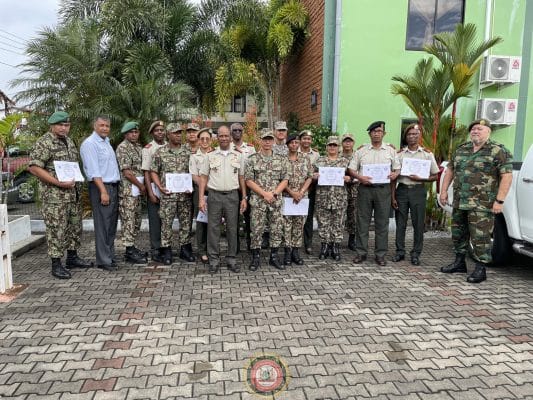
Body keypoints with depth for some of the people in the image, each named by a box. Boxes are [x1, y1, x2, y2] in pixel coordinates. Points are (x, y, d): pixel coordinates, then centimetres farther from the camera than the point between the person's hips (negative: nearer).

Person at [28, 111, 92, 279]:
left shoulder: (69, 141, 14)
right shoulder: (44, 143, -10)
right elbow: (34, 167, -17)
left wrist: (77, 179, 9)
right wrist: (59, 183, -21)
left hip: (74, 194, 8)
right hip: (54, 196, -8)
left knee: (75, 226, 14)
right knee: (57, 230, -3)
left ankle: (72, 258, 27)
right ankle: (56, 264, 7)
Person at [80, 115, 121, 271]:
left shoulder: (106, 142, 19)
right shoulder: (90, 143, -9)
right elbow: (94, 171, -17)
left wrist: (115, 188, 16)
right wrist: (103, 191, -22)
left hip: (113, 186, 9)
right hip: (101, 187, -9)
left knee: (112, 224, 12)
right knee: (102, 225, -5)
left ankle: (110, 256, 21)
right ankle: (103, 260, 1)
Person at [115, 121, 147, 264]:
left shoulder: (139, 147, 16)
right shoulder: (122, 147, -10)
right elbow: (126, 172, -16)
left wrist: (142, 186, 8)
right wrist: (141, 186, -10)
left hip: (138, 190, 8)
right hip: (127, 190, -8)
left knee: (136, 220, 13)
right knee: (128, 220, -4)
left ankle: (132, 247, 22)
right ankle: (129, 252, 2)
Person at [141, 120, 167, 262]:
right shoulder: (148, 148, -2)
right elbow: (146, 172, -6)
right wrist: (150, 192, -12)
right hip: (154, 188, -4)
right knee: (155, 220, 0)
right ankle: (155, 250, 9)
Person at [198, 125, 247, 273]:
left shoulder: (238, 156, 8)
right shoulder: (210, 156, 5)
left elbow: (241, 178, 10)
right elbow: (204, 178, 4)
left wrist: (244, 198, 5)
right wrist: (201, 198, -4)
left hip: (232, 196, 1)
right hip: (214, 195, 0)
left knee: (232, 228, 5)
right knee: (213, 228, 2)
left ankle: (232, 259, 16)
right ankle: (214, 260, 12)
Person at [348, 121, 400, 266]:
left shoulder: (390, 150, 11)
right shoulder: (361, 150, 9)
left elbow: (397, 168, 12)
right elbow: (351, 168, 6)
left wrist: (395, 174, -10)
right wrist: (359, 177, -12)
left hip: (383, 189, 0)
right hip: (365, 188, 0)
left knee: (382, 223, 3)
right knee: (362, 221, 3)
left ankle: (380, 254, 11)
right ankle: (361, 252, 12)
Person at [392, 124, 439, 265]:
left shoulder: (427, 154, 3)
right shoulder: (399, 154, 5)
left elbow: (435, 176, 5)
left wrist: (420, 179, -14)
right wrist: (393, 197, -1)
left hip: (418, 190, -1)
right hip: (402, 190, 1)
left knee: (418, 223, 3)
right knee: (400, 223, 6)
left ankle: (416, 254, 15)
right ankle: (400, 251, 17)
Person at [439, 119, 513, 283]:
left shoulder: (498, 151, -4)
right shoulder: (461, 150, 13)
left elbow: (507, 176, -10)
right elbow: (450, 170, 19)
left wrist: (499, 201, -16)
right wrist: (444, 191, 12)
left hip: (482, 205, -6)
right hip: (459, 203, 7)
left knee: (480, 237, -4)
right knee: (458, 234, 15)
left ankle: (481, 269, 9)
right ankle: (459, 262, 31)